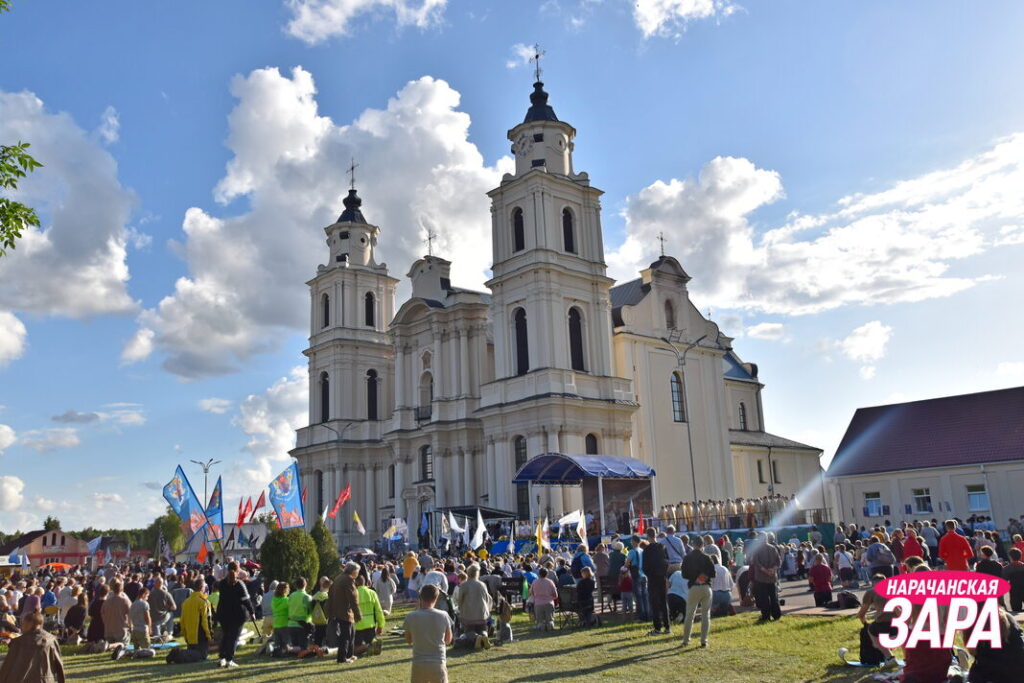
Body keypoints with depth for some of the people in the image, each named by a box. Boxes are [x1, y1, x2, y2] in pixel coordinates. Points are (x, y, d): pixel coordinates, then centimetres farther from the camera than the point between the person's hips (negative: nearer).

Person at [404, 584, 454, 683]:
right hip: (438, 663, 0)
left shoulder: (411, 617, -8)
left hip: (419, 664, 0)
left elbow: (408, 640, 8)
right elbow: (448, 640, 7)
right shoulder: (443, 616, -7)